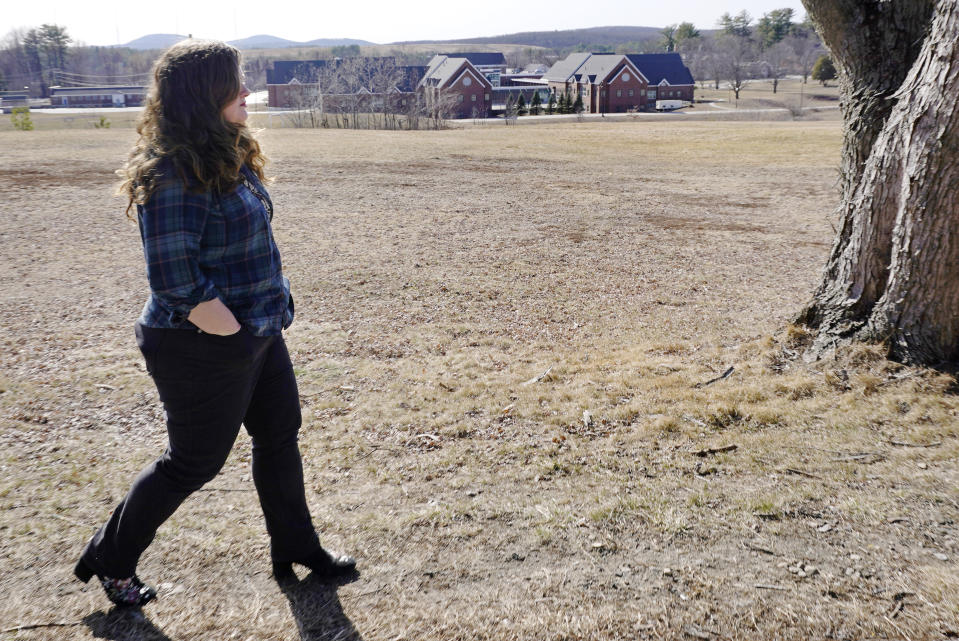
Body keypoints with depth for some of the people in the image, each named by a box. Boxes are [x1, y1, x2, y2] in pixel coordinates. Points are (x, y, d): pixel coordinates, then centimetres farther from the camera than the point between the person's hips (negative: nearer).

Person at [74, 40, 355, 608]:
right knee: (195, 462, 7)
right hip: (205, 348, -9)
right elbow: (175, 281, -26)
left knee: (281, 436, 17)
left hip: (259, 334, 9)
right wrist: (237, 337, -20)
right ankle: (112, 558, 31)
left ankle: (296, 549, 36)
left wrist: (273, 314, 12)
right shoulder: (174, 175, -23)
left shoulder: (228, 155, 6)